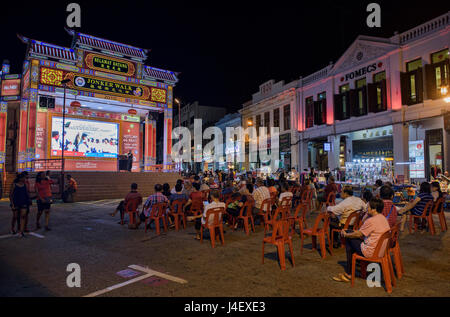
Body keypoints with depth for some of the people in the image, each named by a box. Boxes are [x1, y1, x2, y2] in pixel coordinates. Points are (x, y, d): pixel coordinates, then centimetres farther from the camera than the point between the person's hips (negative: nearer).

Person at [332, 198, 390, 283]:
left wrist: (345, 234, 6)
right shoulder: (383, 218, 8)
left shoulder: (371, 220, -22)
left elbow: (358, 234, -11)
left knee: (349, 239, 4)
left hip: (371, 252, -9)